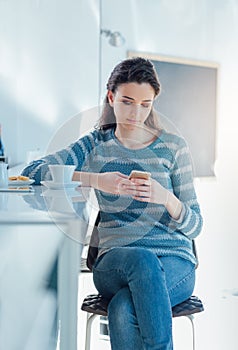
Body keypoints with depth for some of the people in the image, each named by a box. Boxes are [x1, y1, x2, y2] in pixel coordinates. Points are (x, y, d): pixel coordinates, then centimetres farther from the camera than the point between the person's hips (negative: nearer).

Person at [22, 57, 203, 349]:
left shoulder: (172, 146, 6)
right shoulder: (96, 145, 9)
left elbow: (194, 226, 4)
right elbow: (32, 171, -5)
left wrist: (165, 197, -19)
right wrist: (94, 179, -19)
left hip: (175, 262, -1)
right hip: (114, 262, 1)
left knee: (124, 309, -34)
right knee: (143, 260, -36)